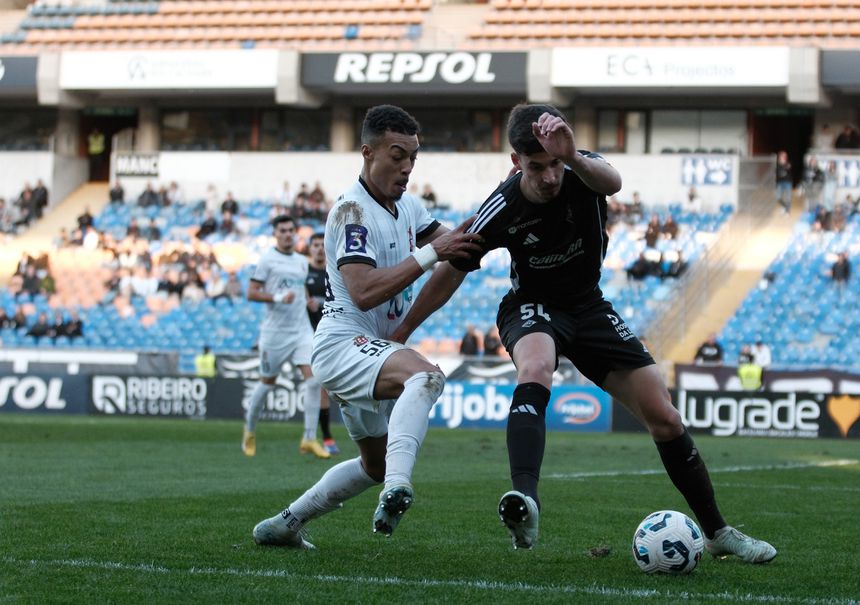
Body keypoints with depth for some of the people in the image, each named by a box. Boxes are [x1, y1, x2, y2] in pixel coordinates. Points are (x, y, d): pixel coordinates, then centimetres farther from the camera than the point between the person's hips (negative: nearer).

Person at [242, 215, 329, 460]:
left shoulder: (302, 261, 13)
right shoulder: (267, 259, -5)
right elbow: (251, 293, -9)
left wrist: (307, 301, 14)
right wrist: (278, 297, -21)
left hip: (302, 330, 4)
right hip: (275, 331, -4)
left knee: (313, 379, -12)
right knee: (267, 383, 6)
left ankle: (309, 439, -10)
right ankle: (250, 430, 29)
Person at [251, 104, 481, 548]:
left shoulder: (406, 205, 11)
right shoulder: (352, 210, -17)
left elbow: (455, 242, 15)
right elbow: (363, 291, -28)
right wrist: (429, 254, -30)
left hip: (376, 351, 10)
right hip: (343, 342, -10)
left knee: (374, 466, 21)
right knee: (425, 375, -38)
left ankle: (284, 524, 32)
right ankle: (397, 488, -53)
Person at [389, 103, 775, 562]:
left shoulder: (583, 173, -20)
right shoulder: (503, 209, -22)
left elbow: (612, 183, -47)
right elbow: (451, 272, -9)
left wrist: (573, 157, -68)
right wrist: (401, 333, -5)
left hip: (589, 308, 3)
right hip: (532, 308, -3)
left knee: (664, 419, -3)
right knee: (535, 369, -40)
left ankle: (717, 533, 14)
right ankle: (525, 502, -56)